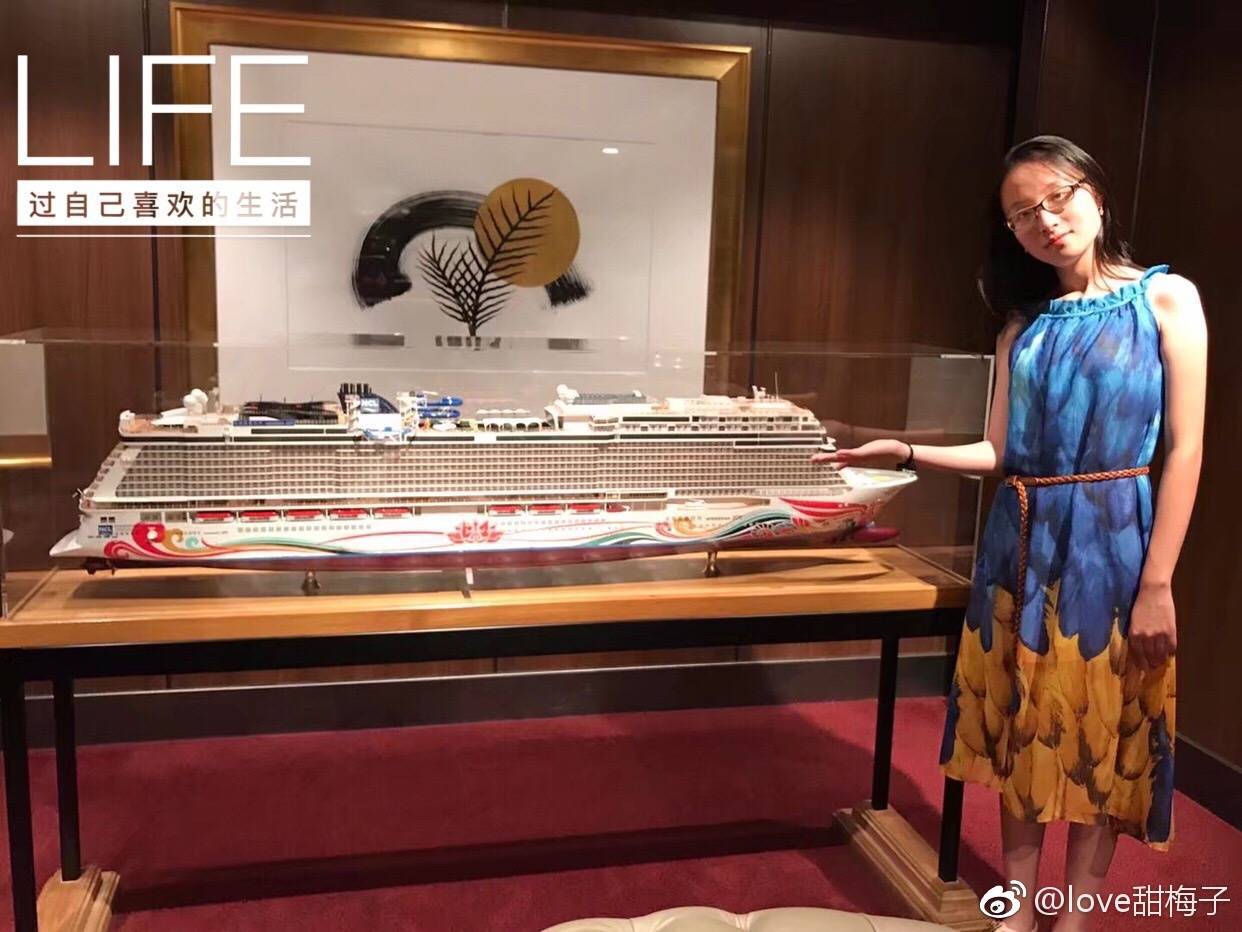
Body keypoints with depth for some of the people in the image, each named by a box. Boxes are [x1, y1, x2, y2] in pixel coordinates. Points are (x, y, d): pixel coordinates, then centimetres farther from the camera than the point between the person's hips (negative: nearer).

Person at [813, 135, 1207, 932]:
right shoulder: (1025, 323, 10)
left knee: (1102, 726, 7)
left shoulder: (1165, 298, -2)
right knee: (1022, 722, 11)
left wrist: (1157, 584, -13)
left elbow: (1185, 449, -8)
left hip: (1111, 540, -4)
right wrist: (907, 453, -7)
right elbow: (1000, 453, 8)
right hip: (1022, 542, 4)